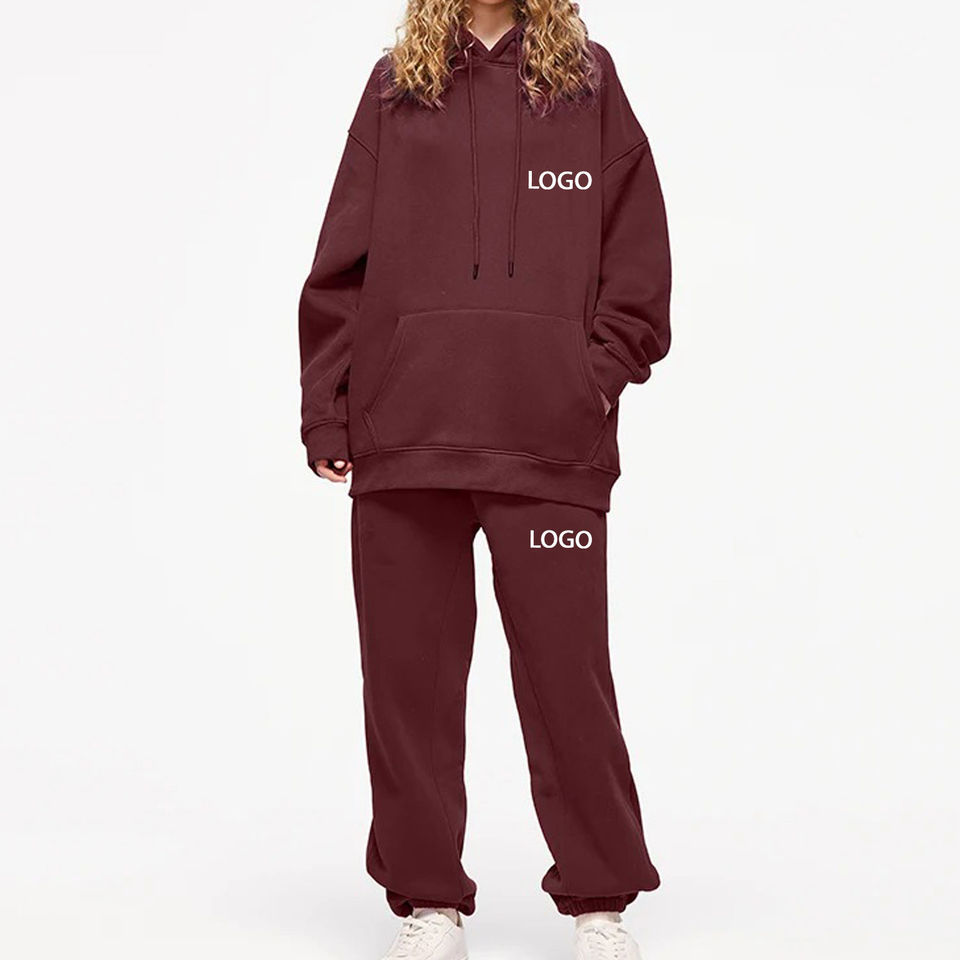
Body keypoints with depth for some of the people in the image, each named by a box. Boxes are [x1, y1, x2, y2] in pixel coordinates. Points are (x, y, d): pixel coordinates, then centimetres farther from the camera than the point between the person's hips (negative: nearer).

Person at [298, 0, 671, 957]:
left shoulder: (588, 82, 12)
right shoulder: (395, 87, 14)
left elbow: (639, 258, 8)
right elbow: (341, 265, 10)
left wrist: (603, 375, -4)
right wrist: (327, 411, 3)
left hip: (551, 437, -1)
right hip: (403, 431, 2)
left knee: (566, 666, 0)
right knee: (408, 670, 4)